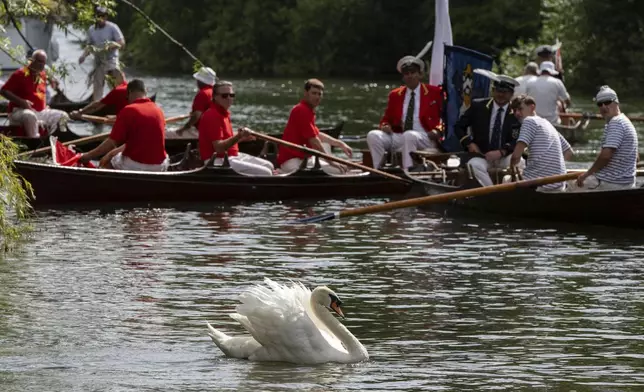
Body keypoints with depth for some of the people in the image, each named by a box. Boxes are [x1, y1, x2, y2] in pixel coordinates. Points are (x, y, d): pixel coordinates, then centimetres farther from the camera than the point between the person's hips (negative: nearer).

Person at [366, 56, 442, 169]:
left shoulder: (434, 93, 8)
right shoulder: (395, 95, 18)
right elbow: (387, 119, 23)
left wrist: (437, 130, -14)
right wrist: (385, 126, -2)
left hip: (426, 139, -4)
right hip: (400, 137, 4)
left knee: (409, 135, -39)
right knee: (373, 135, -20)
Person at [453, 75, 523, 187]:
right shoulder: (478, 106, 3)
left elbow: (518, 140, -4)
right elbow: (459, 127, 12)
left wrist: (501, 152, -22)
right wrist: (469, 143, -6)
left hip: (505, 156, 0)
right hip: (481, 155, 0)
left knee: (520, 163, -33)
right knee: (474, 165, -35)